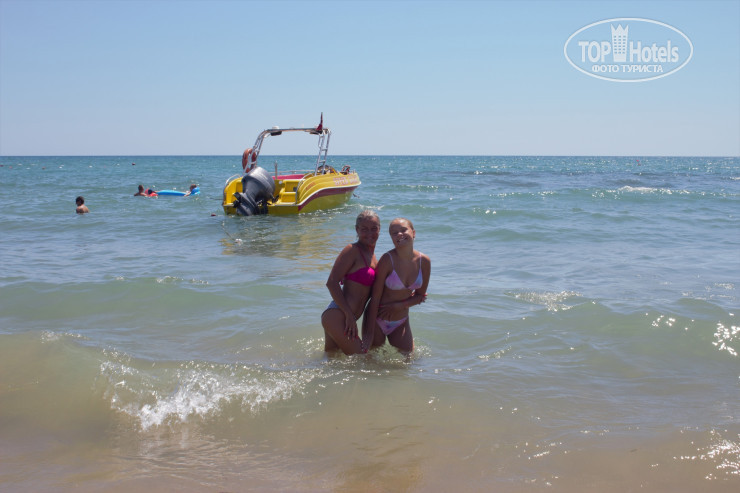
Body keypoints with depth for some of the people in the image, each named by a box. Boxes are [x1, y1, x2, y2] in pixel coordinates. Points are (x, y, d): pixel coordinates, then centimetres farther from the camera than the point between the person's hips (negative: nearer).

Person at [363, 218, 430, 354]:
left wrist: (398, 306, -14)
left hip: (401, 321, 4)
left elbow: (420, 295, 2)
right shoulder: (387, 260, -21)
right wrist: (370, 331, -17)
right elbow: (375, 297, -18)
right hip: (378, 319, -4)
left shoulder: (424, 261, -8)